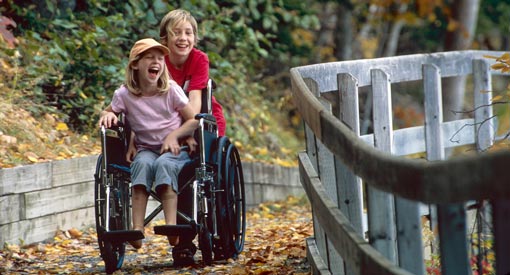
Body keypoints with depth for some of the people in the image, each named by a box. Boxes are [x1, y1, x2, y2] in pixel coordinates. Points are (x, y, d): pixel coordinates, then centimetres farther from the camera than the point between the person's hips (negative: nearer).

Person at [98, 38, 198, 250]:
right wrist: (108, 115, -11)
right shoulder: (125, 94, -2)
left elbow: (193, 120, 1)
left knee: (164, 163, -36)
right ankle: (137, 228, -44)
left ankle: (171, 225, -47)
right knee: (143, 163, -35)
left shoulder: (171, 90, -2)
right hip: (145, 150, 1)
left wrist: (173, 135, -15)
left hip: (174, 149, -1)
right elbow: (108, 112, 14)